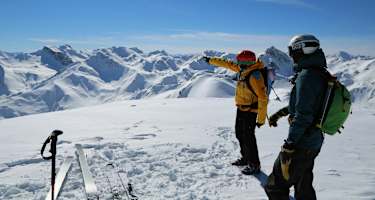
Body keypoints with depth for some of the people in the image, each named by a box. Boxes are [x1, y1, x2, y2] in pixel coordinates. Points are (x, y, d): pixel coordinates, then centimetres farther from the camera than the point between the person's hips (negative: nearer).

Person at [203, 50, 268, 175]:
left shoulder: (254, 76, -25)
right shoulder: (243, 69, 0)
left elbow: (263, 98, -25)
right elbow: (227, 64, 16)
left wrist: (261, 119, -23)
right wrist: (211, 60, 22)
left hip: (250, 111, -9)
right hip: (241, 109, 9)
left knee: (248, 137, -4)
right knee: (240, 134, 18)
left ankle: (254, 165, 10)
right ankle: (246, 158, 34)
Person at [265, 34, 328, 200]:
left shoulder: (306, 76, -21)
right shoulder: (321, 74, 8)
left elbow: (303, 115, -25)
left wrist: (289, 144, -22)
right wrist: (282, 112, 26)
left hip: (301, 144, -10)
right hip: (314, 142, 10)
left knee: (274, 187, 1)